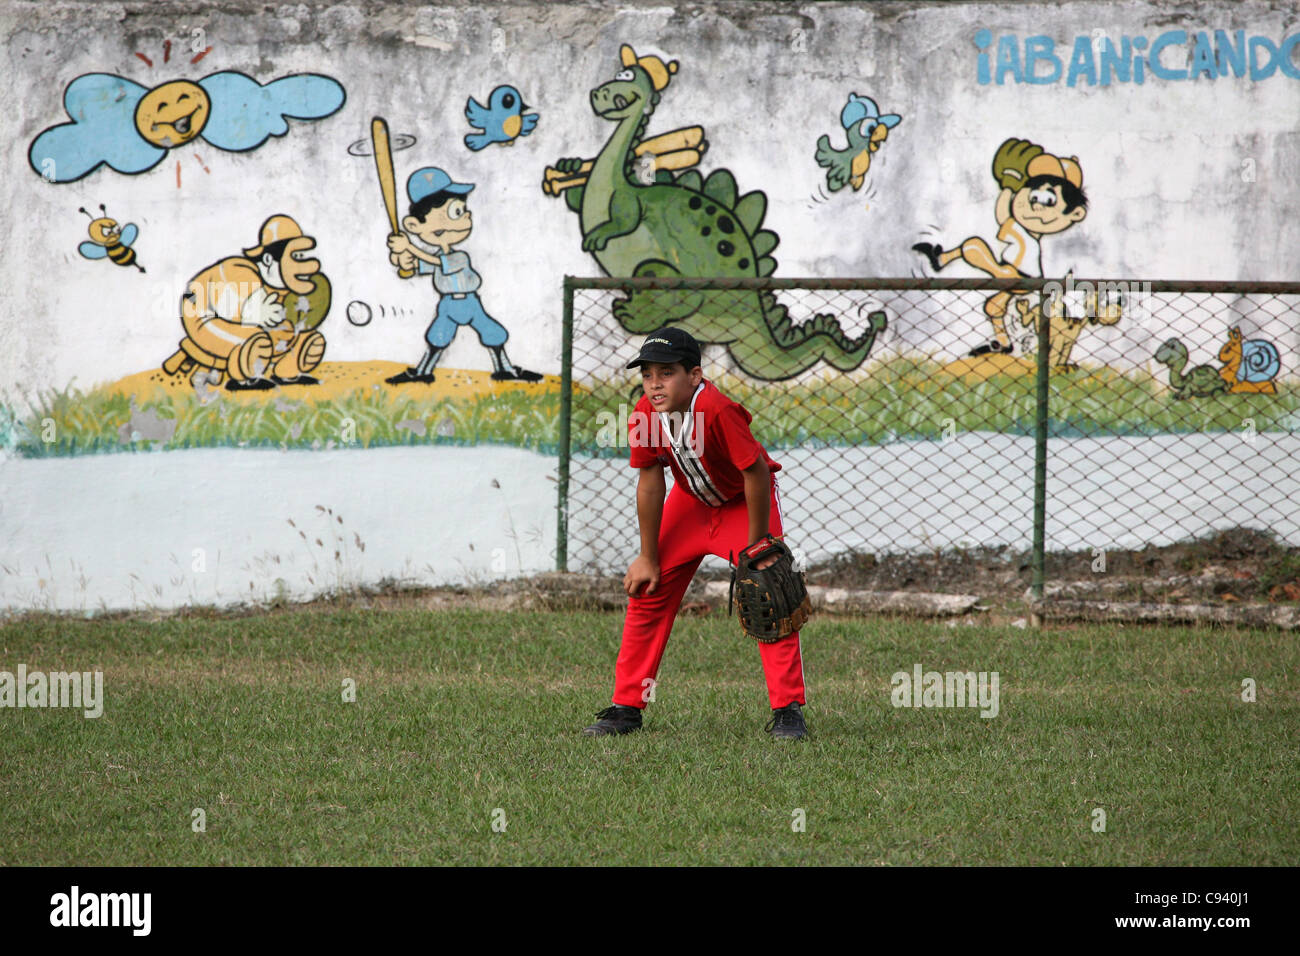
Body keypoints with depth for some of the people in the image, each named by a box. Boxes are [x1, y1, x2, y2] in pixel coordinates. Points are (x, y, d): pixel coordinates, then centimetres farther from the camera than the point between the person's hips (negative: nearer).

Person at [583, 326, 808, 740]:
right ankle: (626, 707, 9)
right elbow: (650, 481, -9)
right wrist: (648, 558, -5)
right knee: (647, 594, 0)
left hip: (744, 502, -5)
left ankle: (787, 710, -9)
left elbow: (755, 472, -31)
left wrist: (755, 548, -23)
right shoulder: (644, 416, -21)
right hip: (690, 501, 5)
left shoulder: (714, 410, -37)